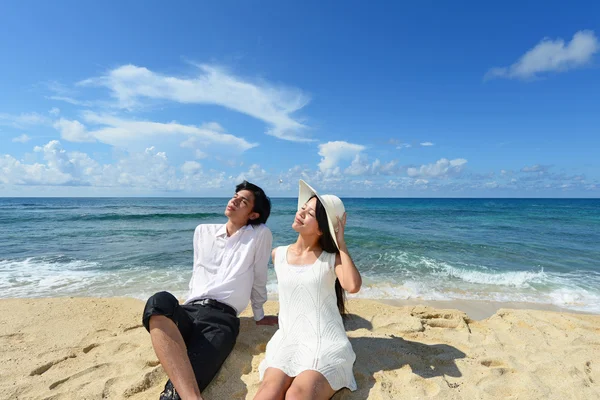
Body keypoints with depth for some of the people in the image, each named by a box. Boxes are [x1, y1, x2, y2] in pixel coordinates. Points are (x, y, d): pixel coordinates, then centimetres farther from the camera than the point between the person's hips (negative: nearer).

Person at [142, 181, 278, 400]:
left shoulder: (260, 234, 5)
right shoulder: (203, 231, 20)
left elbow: (259, 279, 12)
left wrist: (259, 316, 21)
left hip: (222, 317, -4)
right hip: (188, 311, 4)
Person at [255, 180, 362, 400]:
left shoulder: (332, 258, -2)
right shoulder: (278, 254, 9)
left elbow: (352, 286, -22)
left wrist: (341, 243, -15)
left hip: (325, 343, -2)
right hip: (287, 341, 3)